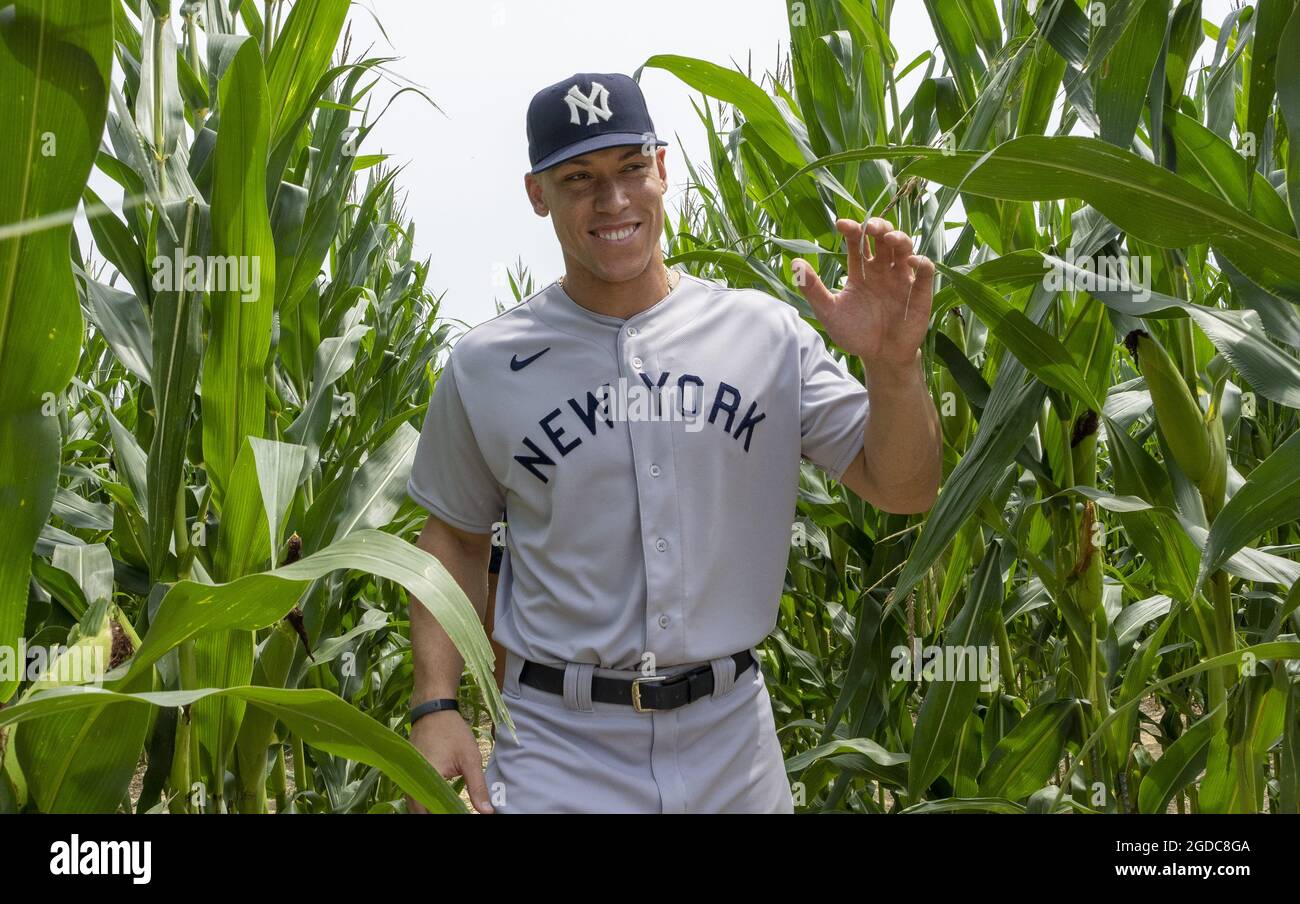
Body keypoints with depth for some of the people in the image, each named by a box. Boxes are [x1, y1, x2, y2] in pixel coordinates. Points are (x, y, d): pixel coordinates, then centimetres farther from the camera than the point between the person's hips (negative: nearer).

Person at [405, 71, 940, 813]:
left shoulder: (768, 335, -2)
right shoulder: (485, 366, -3)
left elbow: (903, 491, -3)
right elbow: (454, 537, 6)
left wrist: (893, 365, -21)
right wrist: (436, 706, -3)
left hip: (734, 748, 2)